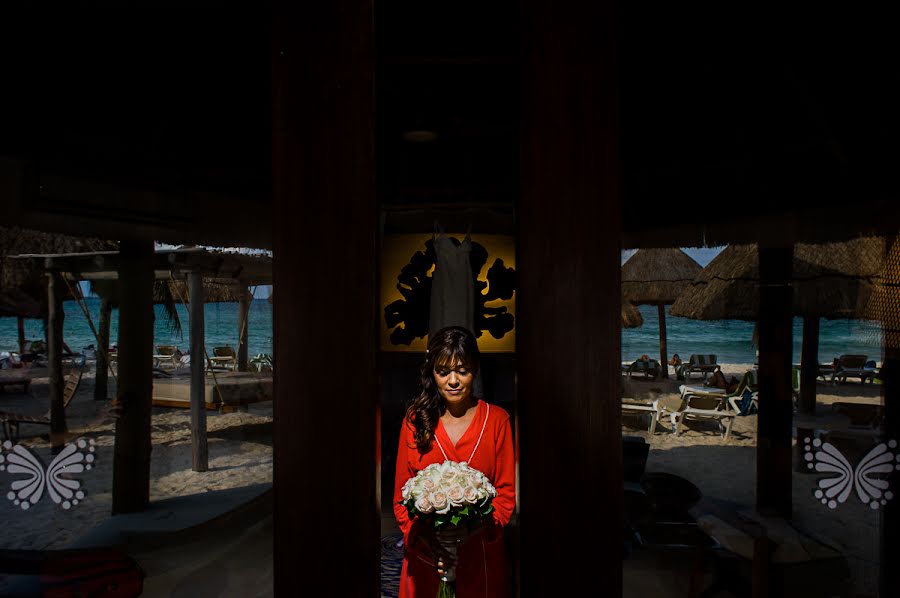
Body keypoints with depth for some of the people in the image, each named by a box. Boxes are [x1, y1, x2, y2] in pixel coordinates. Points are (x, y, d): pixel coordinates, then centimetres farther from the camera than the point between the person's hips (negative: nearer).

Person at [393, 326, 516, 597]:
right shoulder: (415, 420, 0)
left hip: (482, 552, 0)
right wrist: (425, 538, -16)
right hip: (425, 555, 1)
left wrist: (475, 529, -18)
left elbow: (507, 492, -2)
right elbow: (401, 496, 0)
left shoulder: (497, 420, -2)